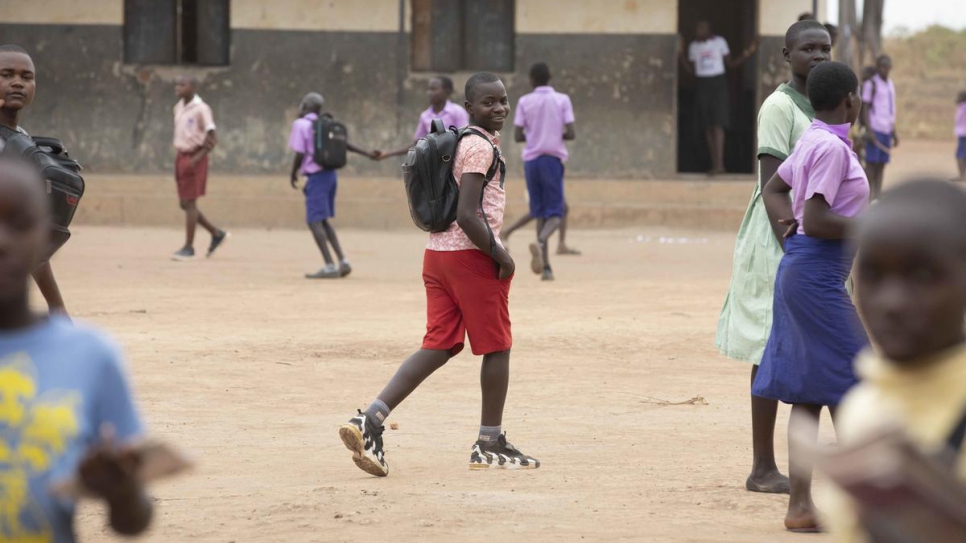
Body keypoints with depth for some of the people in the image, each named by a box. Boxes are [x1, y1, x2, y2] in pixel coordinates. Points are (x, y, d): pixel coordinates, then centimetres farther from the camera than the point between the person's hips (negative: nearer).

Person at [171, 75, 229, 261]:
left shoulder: (201, 109, -13)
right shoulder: (178, 108, 11)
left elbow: (212, 138, -15)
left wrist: (198, 157, -22)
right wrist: (179, 155, 12)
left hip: (194, 159, -8)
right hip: (181, 156, 8)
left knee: (189, 203, -6)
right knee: (185, 204, 9)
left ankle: (189, 247, 0)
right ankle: (217, 234, 23)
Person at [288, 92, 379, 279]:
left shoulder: (300, 125, -8)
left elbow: (300, 154, -12)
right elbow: (344, 144, 13)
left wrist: (293, 174, 2)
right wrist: (367, 153, 19)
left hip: (316, 176, -8)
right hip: (331, 174, 8)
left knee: (315, 221, -7)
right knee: (323, 220, 17)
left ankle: (329, 267, -15)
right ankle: (343, 262, 10)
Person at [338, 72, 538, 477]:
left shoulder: (456, 141, 17)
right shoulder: (481, 147, -14)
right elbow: (467, 215, -23)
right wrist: (500, 254, -15)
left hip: (438, 253, 9)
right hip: (471, 256, -9)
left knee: (439, 346, 7)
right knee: (496, 347, 6)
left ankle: (371, 420, -8)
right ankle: (490, 444, 14)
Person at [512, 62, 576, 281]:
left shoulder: (525, 102, 1)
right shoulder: (562, 100, -1)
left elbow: (517, 136, -2)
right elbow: (571, 133, -7)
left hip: (531, 160, 2)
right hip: (553, 158, -2)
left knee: (540, 213, 10)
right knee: (555, 213, 1)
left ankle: (545, 267, 5)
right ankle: (541, 242, -32)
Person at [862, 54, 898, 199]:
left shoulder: (890, 84, 18)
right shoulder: (871, 84, -3)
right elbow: (865, 108, -7)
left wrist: (894, 132, 19)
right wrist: (869, 130, -16)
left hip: (887, 129, 7)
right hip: (875, 129, -7)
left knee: (881, 165, 5)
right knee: (871, 164, -7)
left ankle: (877, 197, 5)